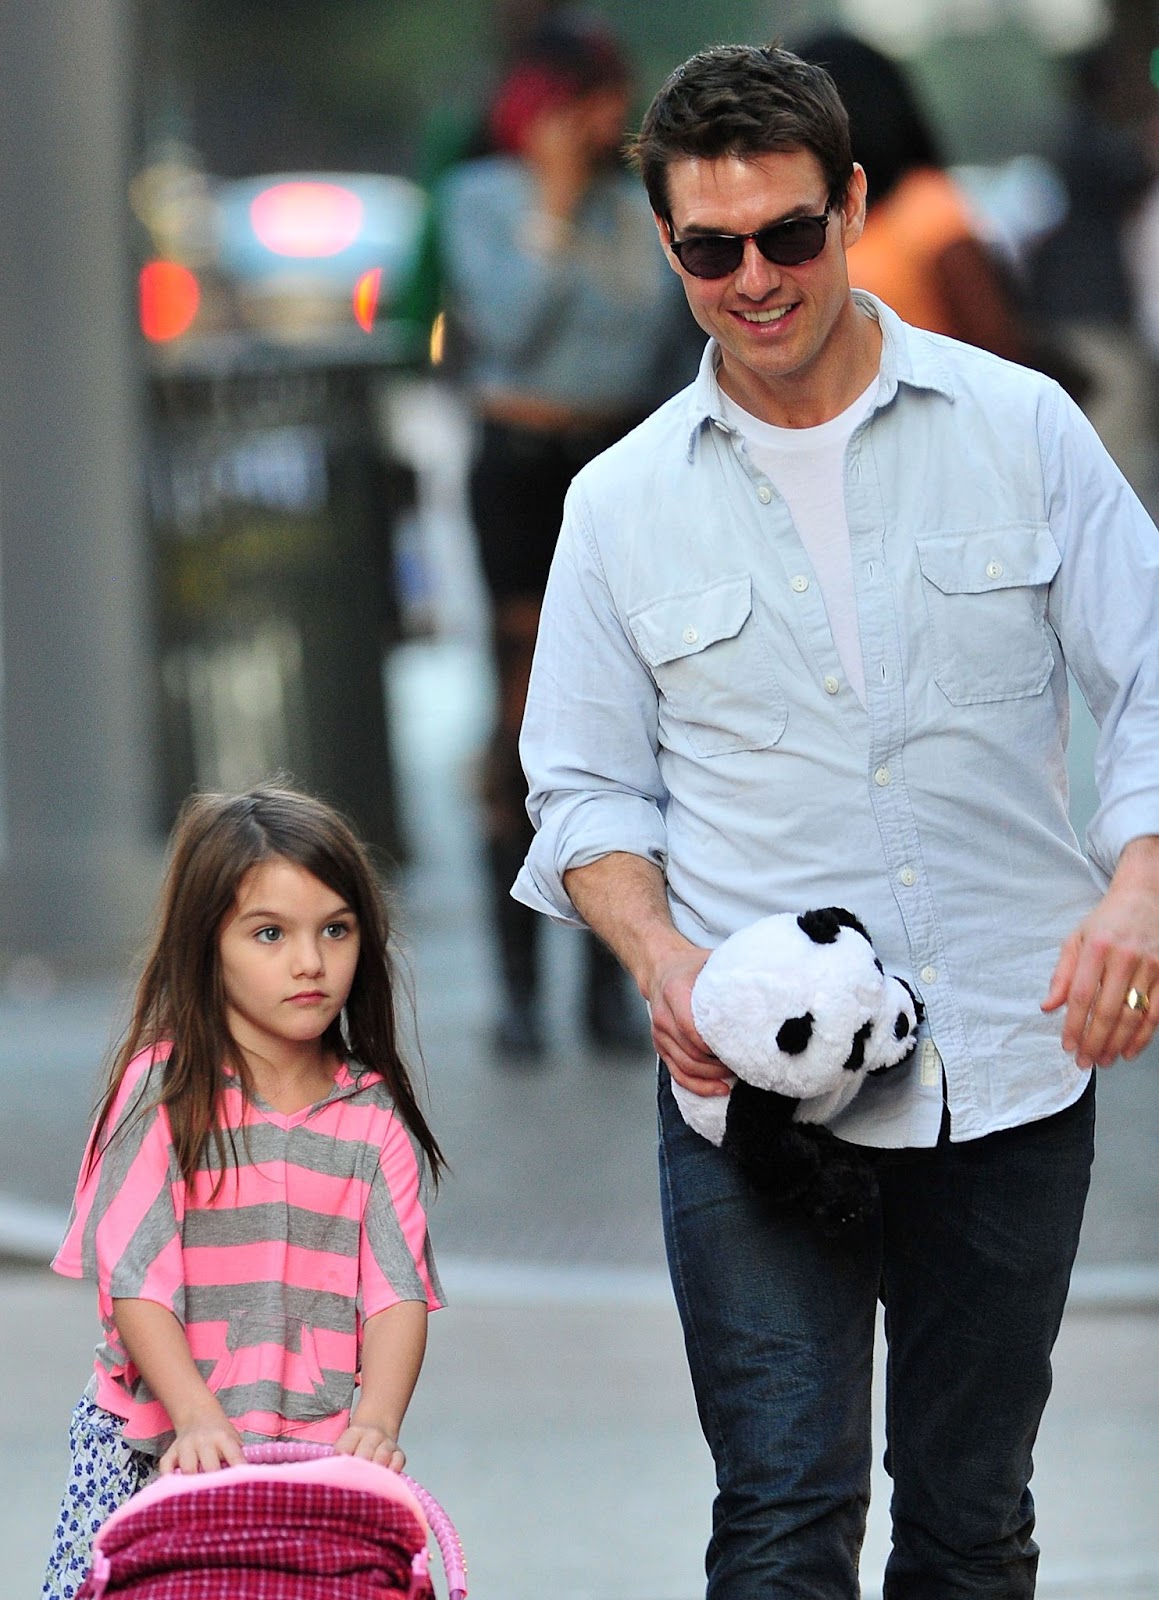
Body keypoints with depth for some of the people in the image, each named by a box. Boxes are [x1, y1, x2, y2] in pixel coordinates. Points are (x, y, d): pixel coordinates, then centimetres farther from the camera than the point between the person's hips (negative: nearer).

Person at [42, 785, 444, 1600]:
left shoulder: (375, 1118, 5)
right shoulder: (164, 1092, -4)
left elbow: (397, 1291, -2)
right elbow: (132, 1276, -9)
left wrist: (375, 1424, -19)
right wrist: (198, 1419, -21)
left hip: (316, 1451, 2)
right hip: (151, 1447, -2)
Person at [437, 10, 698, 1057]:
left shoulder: (640, 207, 10)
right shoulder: (483, 199, -1)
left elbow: (679, 344, 16)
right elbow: (513, 324, -15)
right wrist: (556, 202, -14)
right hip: (524, 468, -4)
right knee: (529, 713, -6)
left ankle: (611, 983, 7)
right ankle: (519, 988, -4)